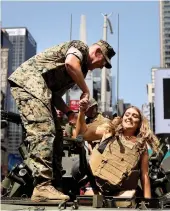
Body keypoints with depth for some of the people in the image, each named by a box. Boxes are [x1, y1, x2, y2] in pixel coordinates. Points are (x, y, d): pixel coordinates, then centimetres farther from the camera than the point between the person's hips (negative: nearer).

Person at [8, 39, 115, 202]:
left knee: (54, 134, 7)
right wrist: (86, 91, -13)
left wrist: (70, 114, 10)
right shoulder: (80, 47, 2)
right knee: (43, 131, -20)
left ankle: (54, 185, 9)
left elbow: (55, 94, 24)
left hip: (38, 89, 10)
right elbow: (70, 63, -24)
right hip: (28, 81, -10)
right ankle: (42, 187, -25)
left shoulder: (81, 68, 26)